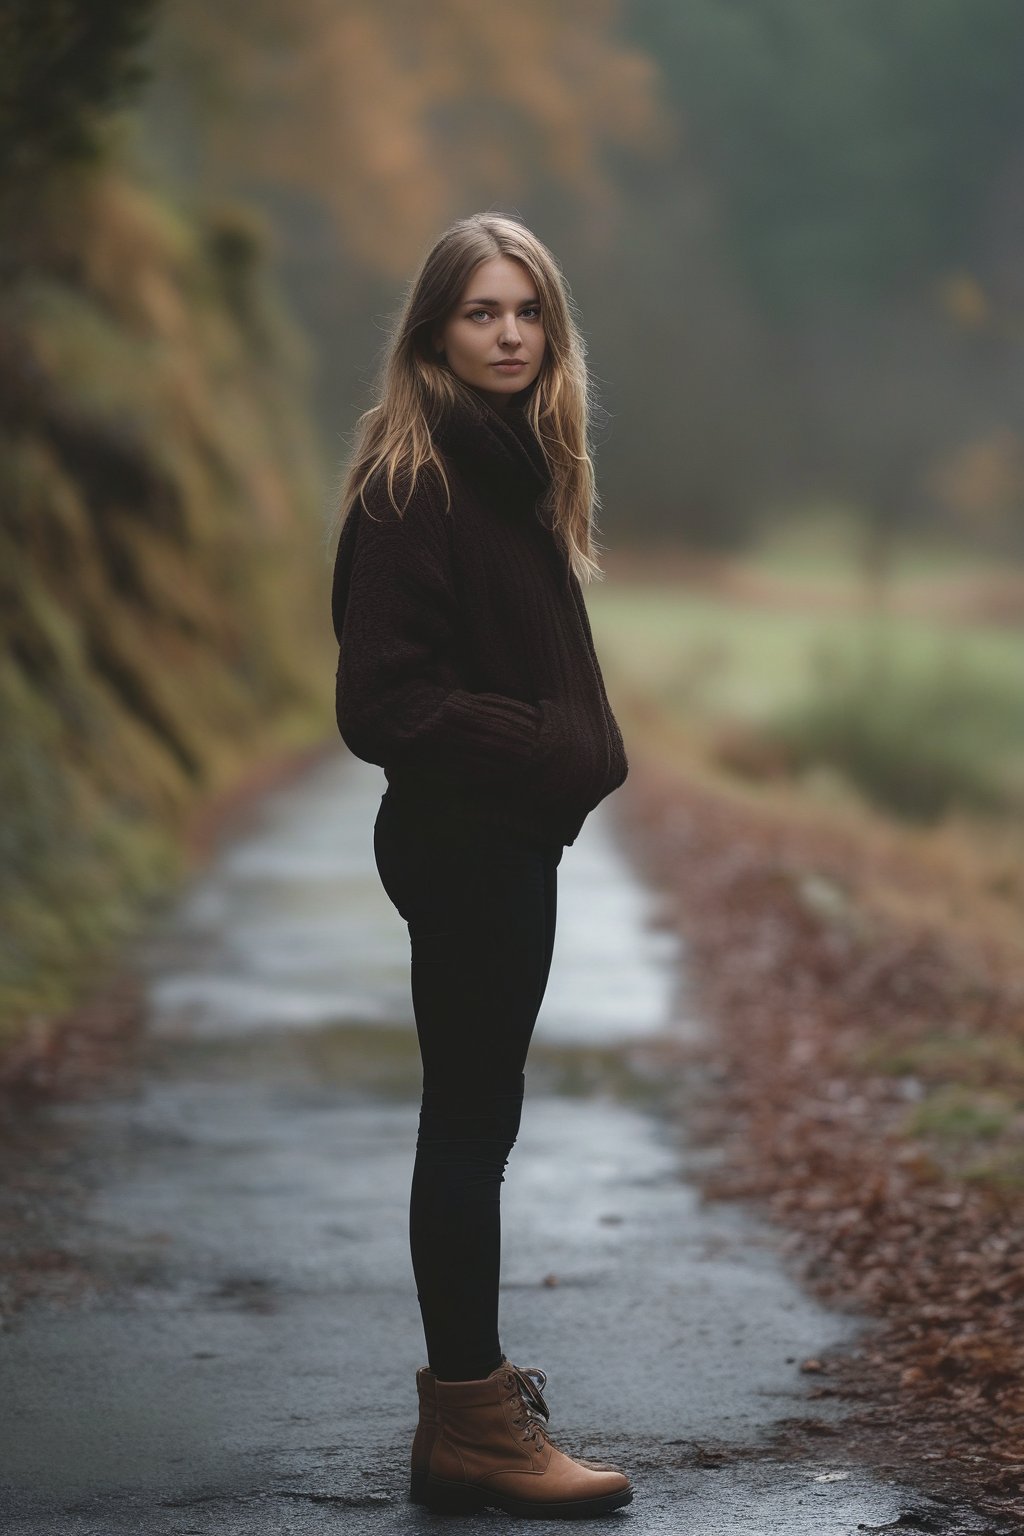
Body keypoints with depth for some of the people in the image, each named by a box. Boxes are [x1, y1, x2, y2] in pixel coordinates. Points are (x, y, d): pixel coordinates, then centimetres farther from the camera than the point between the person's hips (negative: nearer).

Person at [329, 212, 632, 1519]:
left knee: (476, 1115, 16)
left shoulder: (521, 468, 11)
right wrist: (544, 748, -22)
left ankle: (470, 1383, 28)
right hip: (458, 837, -9)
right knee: (472, 1118, -4)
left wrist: (580, 748, 1)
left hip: (512, 836, 9)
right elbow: (382, 698, -21)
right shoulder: (413, 485, -17)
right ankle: (473, 1425, 3)